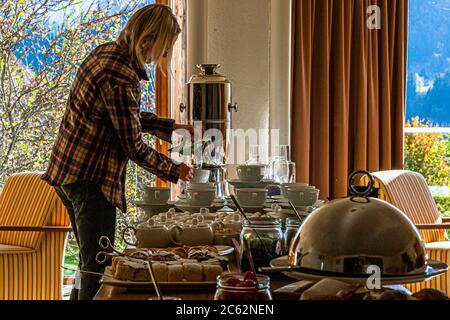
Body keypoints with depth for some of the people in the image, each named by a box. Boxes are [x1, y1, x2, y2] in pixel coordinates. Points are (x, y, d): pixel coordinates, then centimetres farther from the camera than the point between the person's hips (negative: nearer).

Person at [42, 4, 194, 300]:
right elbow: (134, 146, -16)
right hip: (90, 178, -10)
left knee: (91, 261, 19)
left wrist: (169, 126, 15)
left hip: (67, 170, 10)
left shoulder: (105, 52, 7)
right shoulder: (121, 78, -23)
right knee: (98, 267, -4)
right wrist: (174, 170, -3)